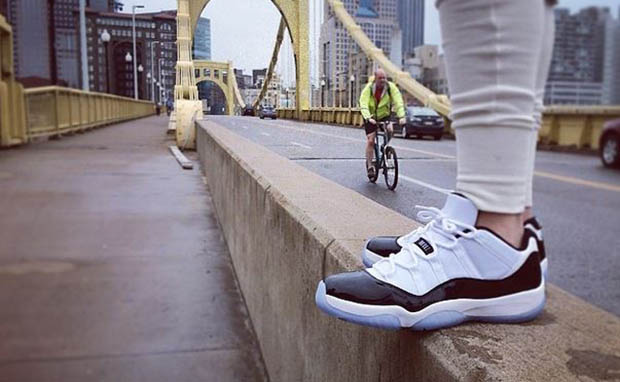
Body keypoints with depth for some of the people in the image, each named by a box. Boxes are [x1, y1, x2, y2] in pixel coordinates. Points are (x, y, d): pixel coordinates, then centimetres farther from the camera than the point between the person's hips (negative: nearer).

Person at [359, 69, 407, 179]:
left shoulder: (391, 87, -15)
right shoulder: (368, 88, -20)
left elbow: (398, 102, -22)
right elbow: (363, 104, -31)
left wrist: (401, 116, -37)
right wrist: (368, 118, -47)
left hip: (384, 116, 2)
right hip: (371, 117, -1)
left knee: (389, 130, -27)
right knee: (370, 140, -10)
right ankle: (369, 166, 1)